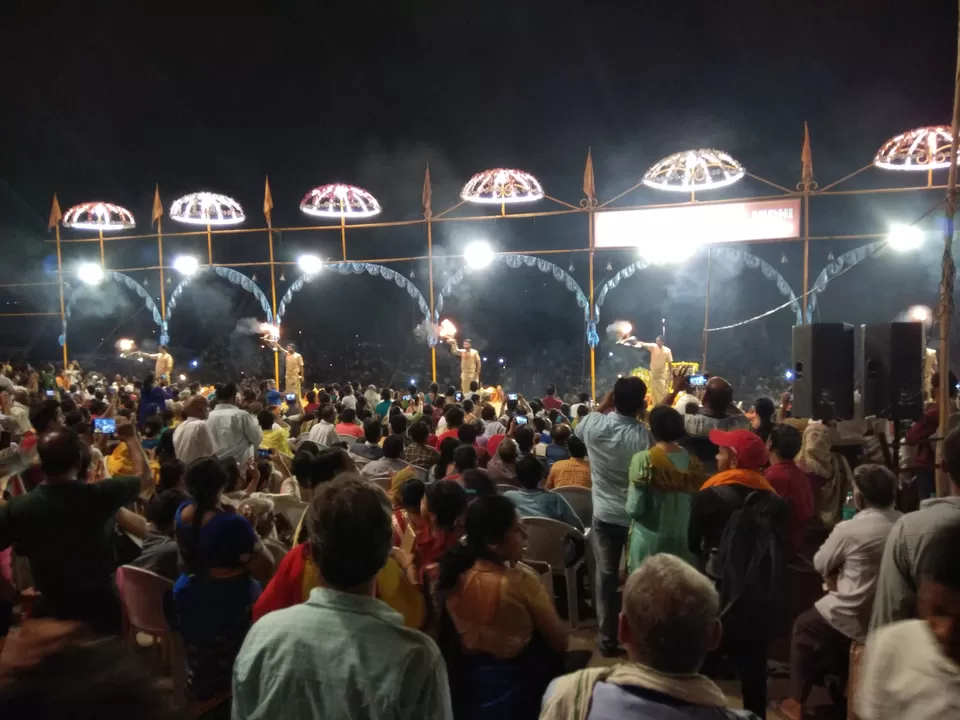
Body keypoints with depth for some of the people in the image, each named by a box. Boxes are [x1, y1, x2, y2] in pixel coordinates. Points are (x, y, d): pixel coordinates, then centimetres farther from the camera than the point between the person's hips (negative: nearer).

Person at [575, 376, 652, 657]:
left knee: (606, 576, 14)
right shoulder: (644, 434, -23)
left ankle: (607, 638, 24)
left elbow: (579, 429, 10)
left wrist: (602, 406, 7)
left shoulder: (594, 424, -13)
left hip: (604, 515, 2)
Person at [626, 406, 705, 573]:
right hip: (684, 541, 4)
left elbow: (634, 509, -16)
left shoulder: (643, 460, -17)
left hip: (649, 542, -4)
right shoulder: (692, 461, -4)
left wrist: (629, 493, 3)